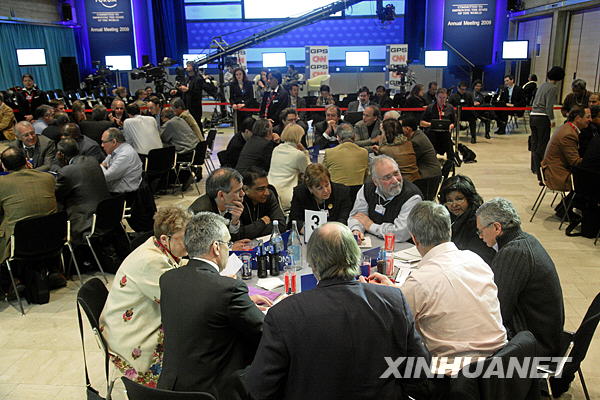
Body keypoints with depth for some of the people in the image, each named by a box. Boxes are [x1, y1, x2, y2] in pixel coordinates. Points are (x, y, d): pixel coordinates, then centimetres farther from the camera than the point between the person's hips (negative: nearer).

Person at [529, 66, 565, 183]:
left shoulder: (542, 85, 14)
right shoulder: (553, 88, -7)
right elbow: (549, 106, -14)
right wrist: (552, 119, -7)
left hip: (533, 116, 7)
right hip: (543, 117, -7)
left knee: (535, 143, 14)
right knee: (543, 145, -2)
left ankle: (534, 167, 23)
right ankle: (539, 169, -3)